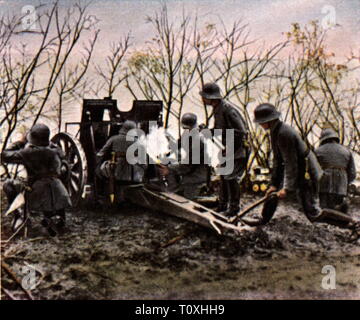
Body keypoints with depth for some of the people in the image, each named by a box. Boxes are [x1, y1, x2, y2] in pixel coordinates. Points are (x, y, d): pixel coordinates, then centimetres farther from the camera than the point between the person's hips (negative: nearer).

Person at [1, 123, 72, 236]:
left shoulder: (29, 153, -8)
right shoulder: (56, 151, 4)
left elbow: (5, 156, 1)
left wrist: (21, 142, 11)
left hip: (38, 198, -3)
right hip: (59, 198, 3)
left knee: (8, 184, 14)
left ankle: (19, 215, 10)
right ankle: (59, 215, 17)